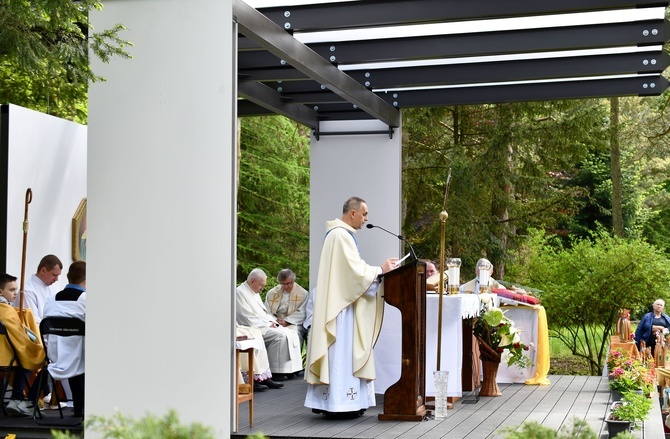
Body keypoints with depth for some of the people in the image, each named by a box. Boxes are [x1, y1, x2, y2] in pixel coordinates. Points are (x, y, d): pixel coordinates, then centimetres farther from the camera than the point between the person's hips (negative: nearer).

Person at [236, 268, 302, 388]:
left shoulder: (254, 293, 19)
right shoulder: (240, 293, -11)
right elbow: (248, 318, -17)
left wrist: (271, 321, 3)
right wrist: (267, 324, -14)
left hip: (263, 326, 10)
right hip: (252, 329, -10)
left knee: (291, 334, -3)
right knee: (279, 336, -27)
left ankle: (288, 369, -6)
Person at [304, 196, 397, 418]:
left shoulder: (341, 234, 18)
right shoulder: (341, 235, -15)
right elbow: (354, 270, -19)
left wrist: (379, 269, 12)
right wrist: (380, 270, -8)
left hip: (341, 303, 11)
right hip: (342, 304, -11)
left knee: (343, 353, 9)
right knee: (342, 352, -9)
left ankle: (331, 401, 11)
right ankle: (339, 402, -7)